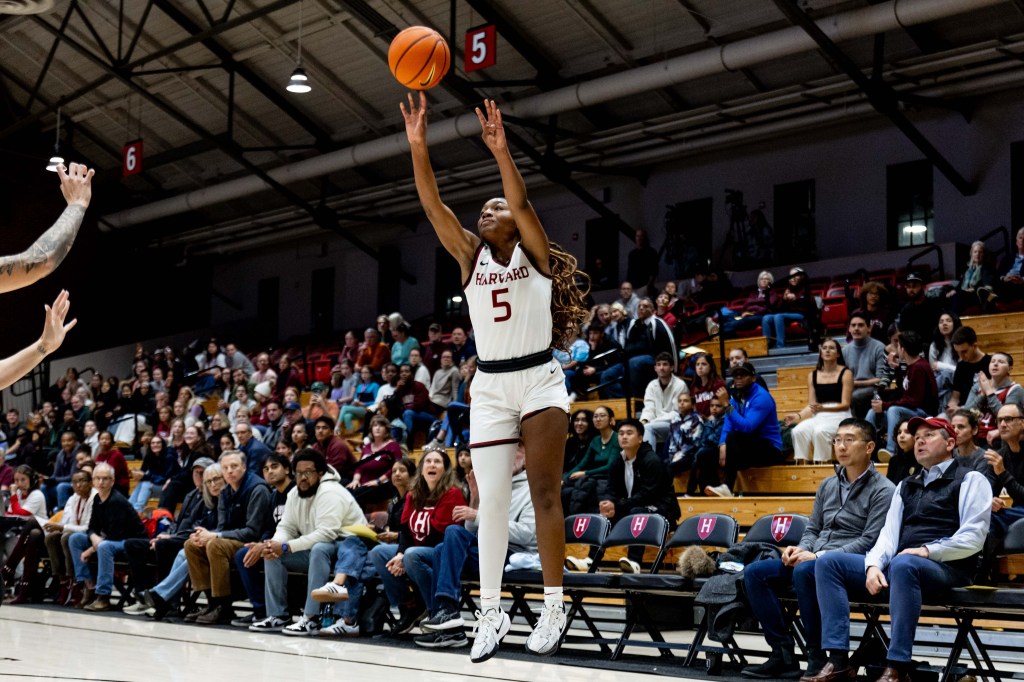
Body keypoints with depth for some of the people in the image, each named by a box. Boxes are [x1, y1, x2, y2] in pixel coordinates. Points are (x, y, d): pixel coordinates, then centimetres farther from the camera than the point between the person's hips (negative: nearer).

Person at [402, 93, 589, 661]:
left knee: (544, 492, -8)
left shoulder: (534, 251, 1)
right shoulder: (471, 256, 7)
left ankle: (553, 606, -3)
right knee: (490, 500, 1)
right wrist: (418, 144, -19)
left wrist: (500, 150, -33)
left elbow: (521, 202, -19)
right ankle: (490, 612, 8)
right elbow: (433, 206, -7)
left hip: (540, 379, -3)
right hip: (490, 385, 3)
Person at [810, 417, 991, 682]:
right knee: (828, 562, -10)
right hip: (896, 567, 7)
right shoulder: (906, 486, 25)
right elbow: (889, 532, 13)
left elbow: (973, 538, -6)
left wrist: (928, 551, -19)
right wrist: (874, 565, -7)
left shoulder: (970, 480, 6)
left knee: (902, 564, -40)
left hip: (947, 569, -7)